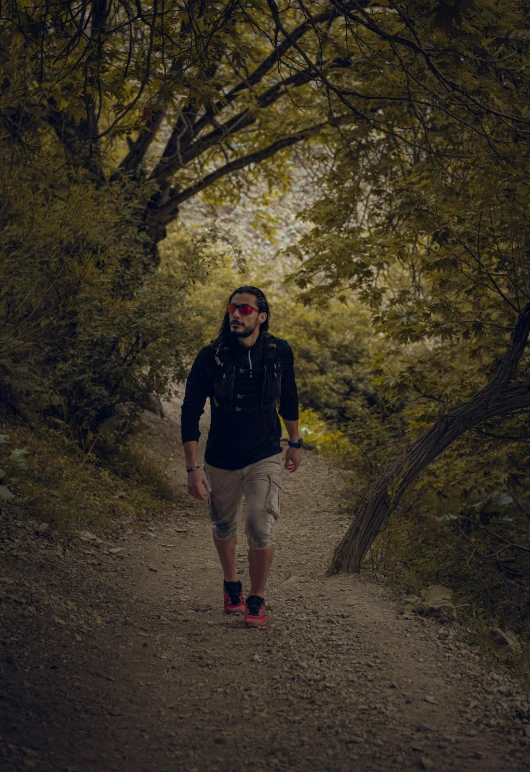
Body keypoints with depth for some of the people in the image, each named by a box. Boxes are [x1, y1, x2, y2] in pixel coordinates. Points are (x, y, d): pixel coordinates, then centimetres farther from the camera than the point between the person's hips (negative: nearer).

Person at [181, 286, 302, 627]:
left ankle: (257, 599, 10)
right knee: (224, 527, 17)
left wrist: (295, 443, 18)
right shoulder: (211, 356, -14)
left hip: (264, 457, 0)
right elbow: (191, 411, -13)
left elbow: (289, 399, 10)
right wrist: (193, 467, -18)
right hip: (221, 460, 1)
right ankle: (231, 583, 44)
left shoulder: (279, 352, -8)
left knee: (261, 529, -13)